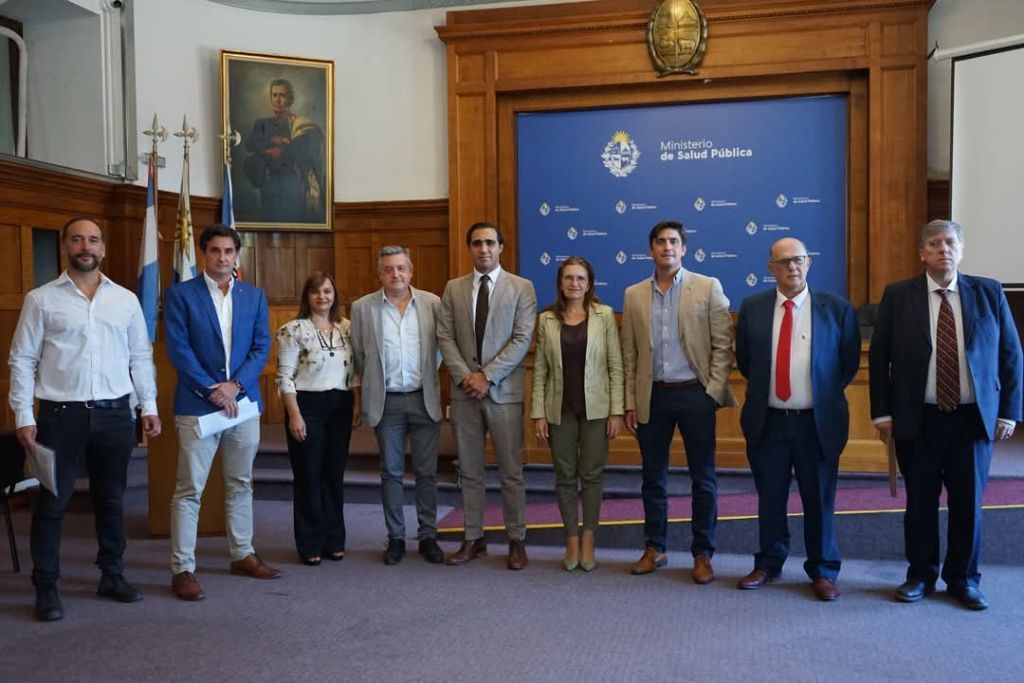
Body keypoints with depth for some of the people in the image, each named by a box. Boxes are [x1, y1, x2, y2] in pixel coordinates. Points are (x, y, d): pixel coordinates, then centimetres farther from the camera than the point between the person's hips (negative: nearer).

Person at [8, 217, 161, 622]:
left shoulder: (125, 299, 7)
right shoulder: (41, 299, 0)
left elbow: (141, 356, 9)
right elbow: (22, 360, 0)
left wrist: (149, 406, 3)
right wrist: (23, 416, -7)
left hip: (115, 413, 3)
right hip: (61, 414, -2)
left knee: (111, 499, 13)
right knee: (52, 502, 4)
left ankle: (112, 576, 26)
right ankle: (46, 588, 16)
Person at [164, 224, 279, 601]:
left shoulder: (254, 295, 9)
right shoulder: (180, 294, -2)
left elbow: (262, 346, 4)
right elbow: (178, 349, -8)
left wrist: (235, 385, -10)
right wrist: (211, 389, -14)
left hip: (244, 401, 4)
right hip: (198, 404, -4)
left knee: (241, 484, 14)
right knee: (189, 490, -1)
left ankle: (242, 555, 26)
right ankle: (182, 569, 6)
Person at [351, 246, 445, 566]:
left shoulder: (432, 303, 1)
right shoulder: (362, 307, 0)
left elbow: (442, 346, 10)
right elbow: (358, 355, 8)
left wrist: (427, 374, 10)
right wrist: (374, 382, 11)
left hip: (424, 399, 0)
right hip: (386, 402, 0)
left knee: (427, 472, 6)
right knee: (391, 473, 8)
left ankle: (428, 536, 18)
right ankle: (396, 538, 18)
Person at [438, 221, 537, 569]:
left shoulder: (522, 287, 1)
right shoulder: (453, 288, 10)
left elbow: (522, 339, -7)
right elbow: (445, 337, 4)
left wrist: (487, 375, -13)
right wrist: (465, 376, -9)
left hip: (504, 391, -3)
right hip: (464, 391, 3)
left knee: (511, 471, 3)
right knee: (469, 471, 10)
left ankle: (517, 540, 15)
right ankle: (473, 539, 20)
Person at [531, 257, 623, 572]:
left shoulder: (604, 315, -1)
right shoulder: (546, 319, 3)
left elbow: (615, 365, -2)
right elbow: (539, 369, 4)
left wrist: (616, 411, -7)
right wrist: (538, 413, -1)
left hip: (595, 408, -1)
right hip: (560, 409, 1)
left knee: (592, 475, 4)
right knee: (565, 477, 7)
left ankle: (588, 540, 18)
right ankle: (572, 540, 20)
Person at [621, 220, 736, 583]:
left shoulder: (708, 288, 0)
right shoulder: (634, 294, 8)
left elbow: (723, 345, -2)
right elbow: (629, 354, 9)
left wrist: (714, 391, -10)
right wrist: (630, 402, 5)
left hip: (695, 393, -2)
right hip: (652, 396, 3)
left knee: (703, 478, 5)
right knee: (653, 477, 11)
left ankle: (703, 554, 17)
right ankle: (654, 548, 25)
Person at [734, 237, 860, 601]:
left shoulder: (837, 308, -2)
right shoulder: (752, 308, 2)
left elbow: (850, 363, 5)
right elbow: (744, 360, 13)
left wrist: (825, 396, 6)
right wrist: (763, 390, 10)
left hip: (818, 421, -1)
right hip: (767, 420, 1)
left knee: (819, 499, 8)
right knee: (770, 498, 11)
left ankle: (823, 571, 23)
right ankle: (768, 564, 27)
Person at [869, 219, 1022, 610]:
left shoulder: (989, 293, 3)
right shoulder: (897, 296, -1)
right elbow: (879, 357, 1)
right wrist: (882, 412, -4)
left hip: (974, 418, 1)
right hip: (917, 418, -1)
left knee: (968, 502, 9)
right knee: (920, 501, 8)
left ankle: (964, 579, 26)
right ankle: (920, 575, 25)